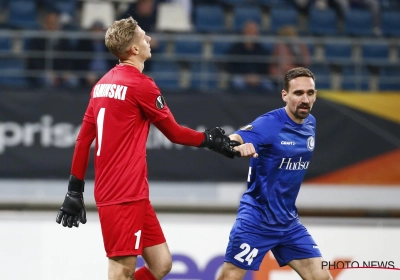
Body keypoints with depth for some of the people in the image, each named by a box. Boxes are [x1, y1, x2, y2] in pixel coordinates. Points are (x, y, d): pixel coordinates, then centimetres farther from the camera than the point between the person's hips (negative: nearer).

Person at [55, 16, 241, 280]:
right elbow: (174, 133, 0)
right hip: (125, 196, -9)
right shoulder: (141, 85, -10)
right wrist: (209, 139, 16)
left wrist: (75, 189, 19)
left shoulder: (103, 84, 14)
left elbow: (84, 138, 15)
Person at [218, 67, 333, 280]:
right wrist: (239, 146, -60)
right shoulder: (269, 124, -17)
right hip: (256, 219, -7)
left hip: (289, 222, 7)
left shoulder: (310, 124, 5)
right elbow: (234, 140, -36)